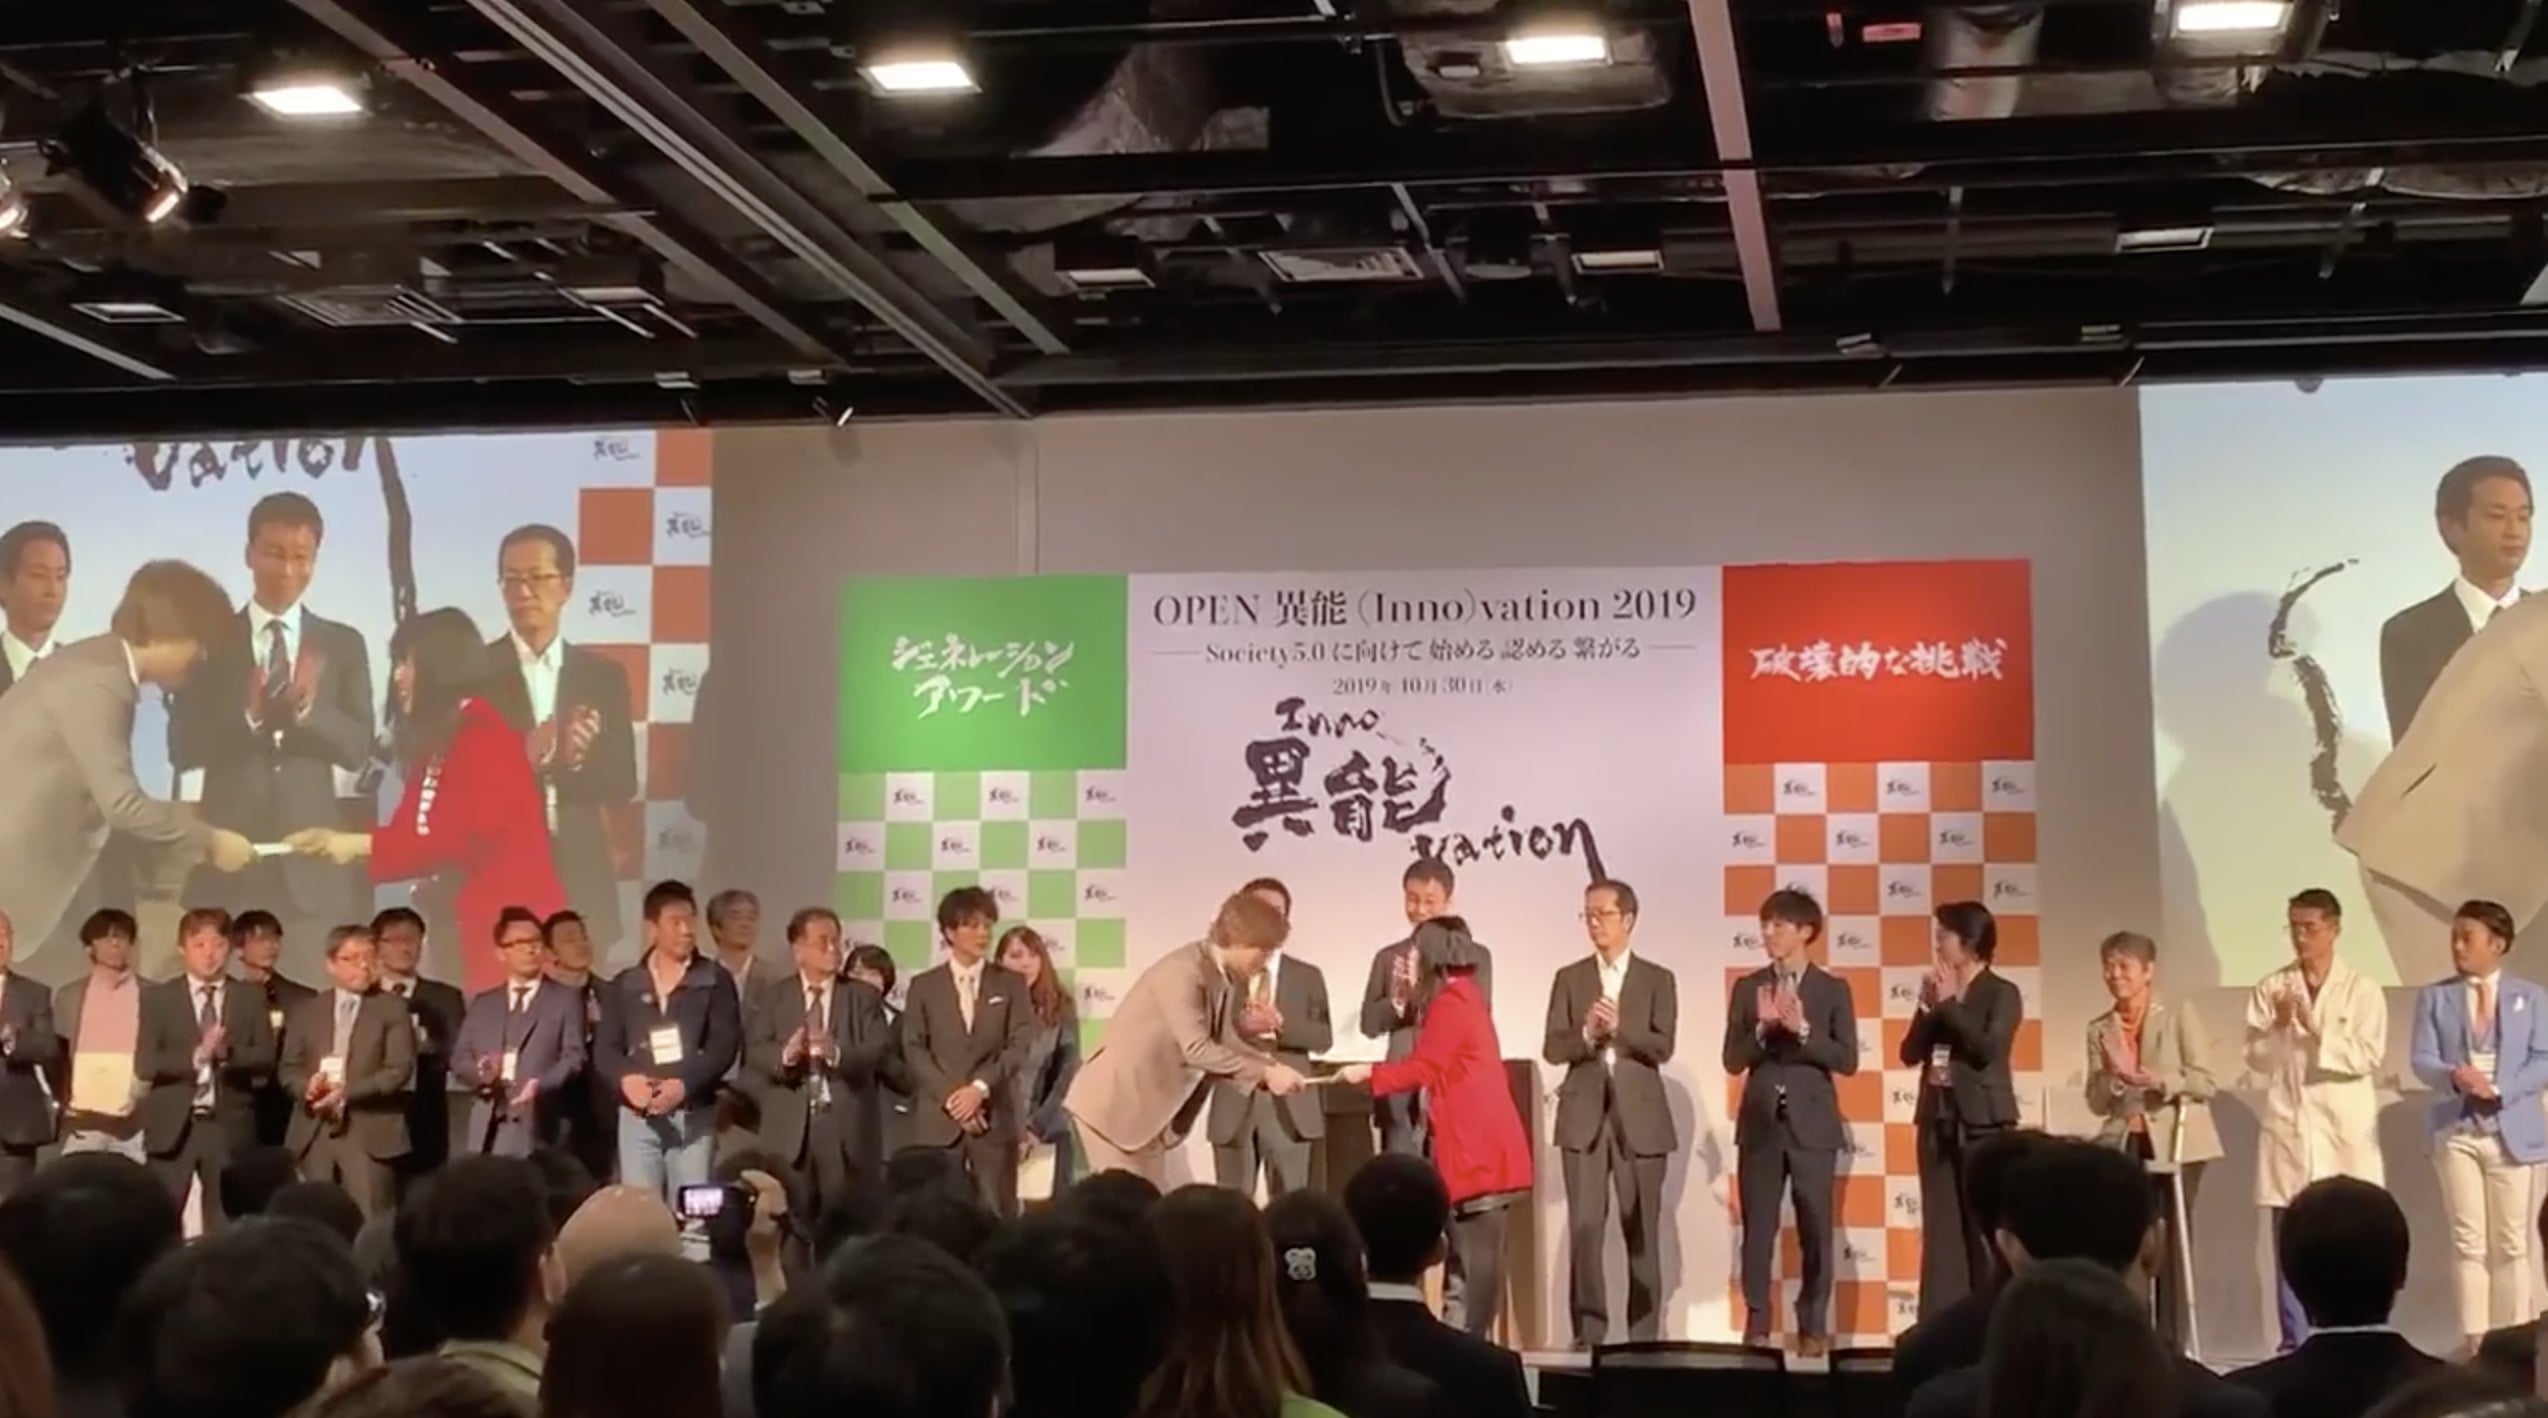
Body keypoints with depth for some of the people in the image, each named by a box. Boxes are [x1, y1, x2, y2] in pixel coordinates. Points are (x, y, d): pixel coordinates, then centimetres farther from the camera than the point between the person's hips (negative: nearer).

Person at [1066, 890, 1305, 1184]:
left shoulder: (1226, 980, 5)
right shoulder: (1183, 972, -23)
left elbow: (1223, 1044, 6)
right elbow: (1196, 1049, -29)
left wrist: (1273, 1070, -8)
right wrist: (1264, 1073, -26)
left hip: (1147, 1110, 9)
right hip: (1113, 1105, -9)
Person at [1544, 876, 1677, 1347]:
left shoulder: (1658, 979, 5)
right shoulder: (1569, 978, 9)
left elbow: (1662, 1047, -6)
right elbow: (1553, 1049, 2)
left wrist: (1620, 1029, -20)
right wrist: (1587, 1034, -17)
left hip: (1640, 1116, -1)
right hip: (1585, 1115, 1)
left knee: (1642, 1231, 2)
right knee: (1584, 1227, -5)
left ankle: (1644, 1335, 8)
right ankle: (1588, 1332, 0)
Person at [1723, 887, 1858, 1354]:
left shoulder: (1833, 990, 2)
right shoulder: (1748, 988, 6)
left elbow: (1847, 1060, -6)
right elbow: (1733, 1061, 1)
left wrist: (1802, 1030, -17)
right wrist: (1763, 1028, -15)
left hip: (1812, 1124, -1)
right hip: (1761, 1123, 1)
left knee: (1815, 1230, 2)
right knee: (1758, 1230, 2)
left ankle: (1813, 1328, 10)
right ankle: (1757, 1326, 7)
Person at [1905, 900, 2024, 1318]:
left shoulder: (2002, 994, -3)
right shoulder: (1938, 992, 12)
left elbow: (1989, 1048, -17)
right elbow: (1910, 1053, 8)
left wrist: (1949, 1004, -12)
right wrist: (1928, 1009, -5)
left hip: (1982, 1121, -5)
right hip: (1938, 1119, 6)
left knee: (1987, 1228, -4)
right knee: (1941, 1229, 4)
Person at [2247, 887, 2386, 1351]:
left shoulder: (2362, 990, 1)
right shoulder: (2270, 989, 5)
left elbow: (2368, 1057, -8)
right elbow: (2257, 1060, 3)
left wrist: (2317, 1031, -18)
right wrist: (2277, 1028, -15)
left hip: (2345, 1132, -1)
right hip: (2288, 1129, 1)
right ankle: (2293, 1345, 6)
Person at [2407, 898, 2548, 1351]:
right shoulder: (2434, 997, 6)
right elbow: (2421, 1059, -2)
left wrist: (2500, 1090, -17)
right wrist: (2454, 1077, -24)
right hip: (2457, 1131, 0)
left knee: (2511, 1244, 3)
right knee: (2469, 1242, -1)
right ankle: (2475, 1343, 1)